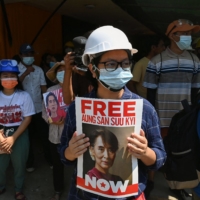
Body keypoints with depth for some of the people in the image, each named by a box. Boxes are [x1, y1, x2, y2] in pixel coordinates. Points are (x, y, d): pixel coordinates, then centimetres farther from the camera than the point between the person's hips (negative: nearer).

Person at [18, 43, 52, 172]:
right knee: (28, 137, 11)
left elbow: (44, 88, 6)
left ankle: (50, 159, 26)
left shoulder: (39, 70, 5)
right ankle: (30, 163, 27)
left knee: (45, 135, 10)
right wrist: (25, 73, -28)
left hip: (39, 108, 2)